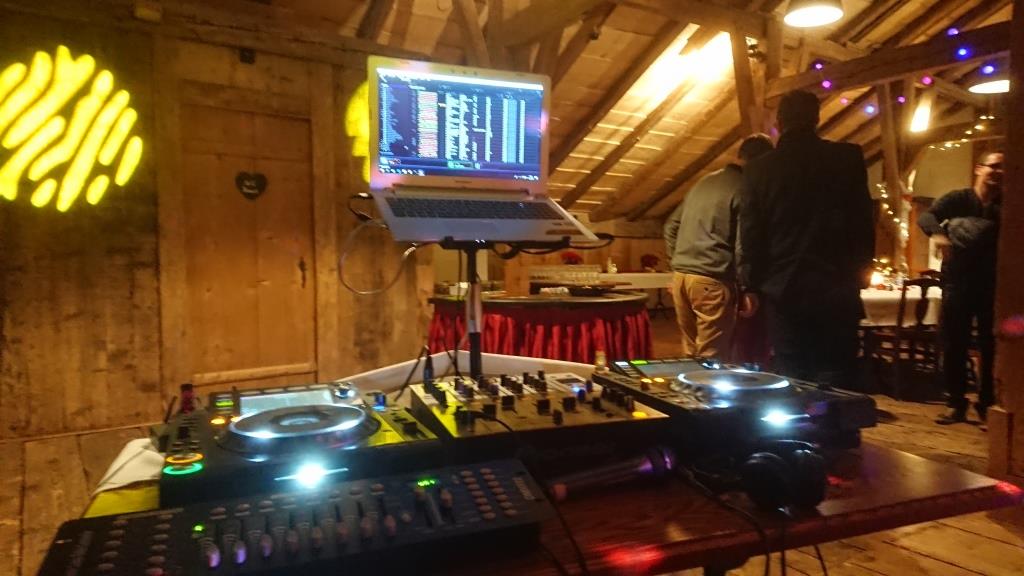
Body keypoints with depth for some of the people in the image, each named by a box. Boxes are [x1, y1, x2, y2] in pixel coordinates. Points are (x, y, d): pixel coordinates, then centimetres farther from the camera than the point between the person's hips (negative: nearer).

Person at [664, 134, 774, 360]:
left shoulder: (704, 181, 16)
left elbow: (671, 226, 20)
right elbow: (743, 245, -13)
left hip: (680, 275, 8)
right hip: (711, 280, -7)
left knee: (690, 353, 16)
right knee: (712, 358, 0)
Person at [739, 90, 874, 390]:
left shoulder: (759, 168, -1)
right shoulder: (848, 158, 0)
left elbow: (750, 233, 0)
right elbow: (864, 219, 2)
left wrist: (751, 284, 11)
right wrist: (861, 269, 15)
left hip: (783, 290, 0)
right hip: (836, 289, 0)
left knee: (790, 381, 9)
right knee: (836, 383, 6)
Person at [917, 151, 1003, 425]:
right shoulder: (958, 199, 2)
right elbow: (926, 216, -16)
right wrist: (937, 233, -35)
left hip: (993, 285, 1)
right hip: (957, 283, -1)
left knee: (991, 347, 3)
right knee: (953, 345, 3)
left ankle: (988, 404, 16)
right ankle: (956, 404, 14)